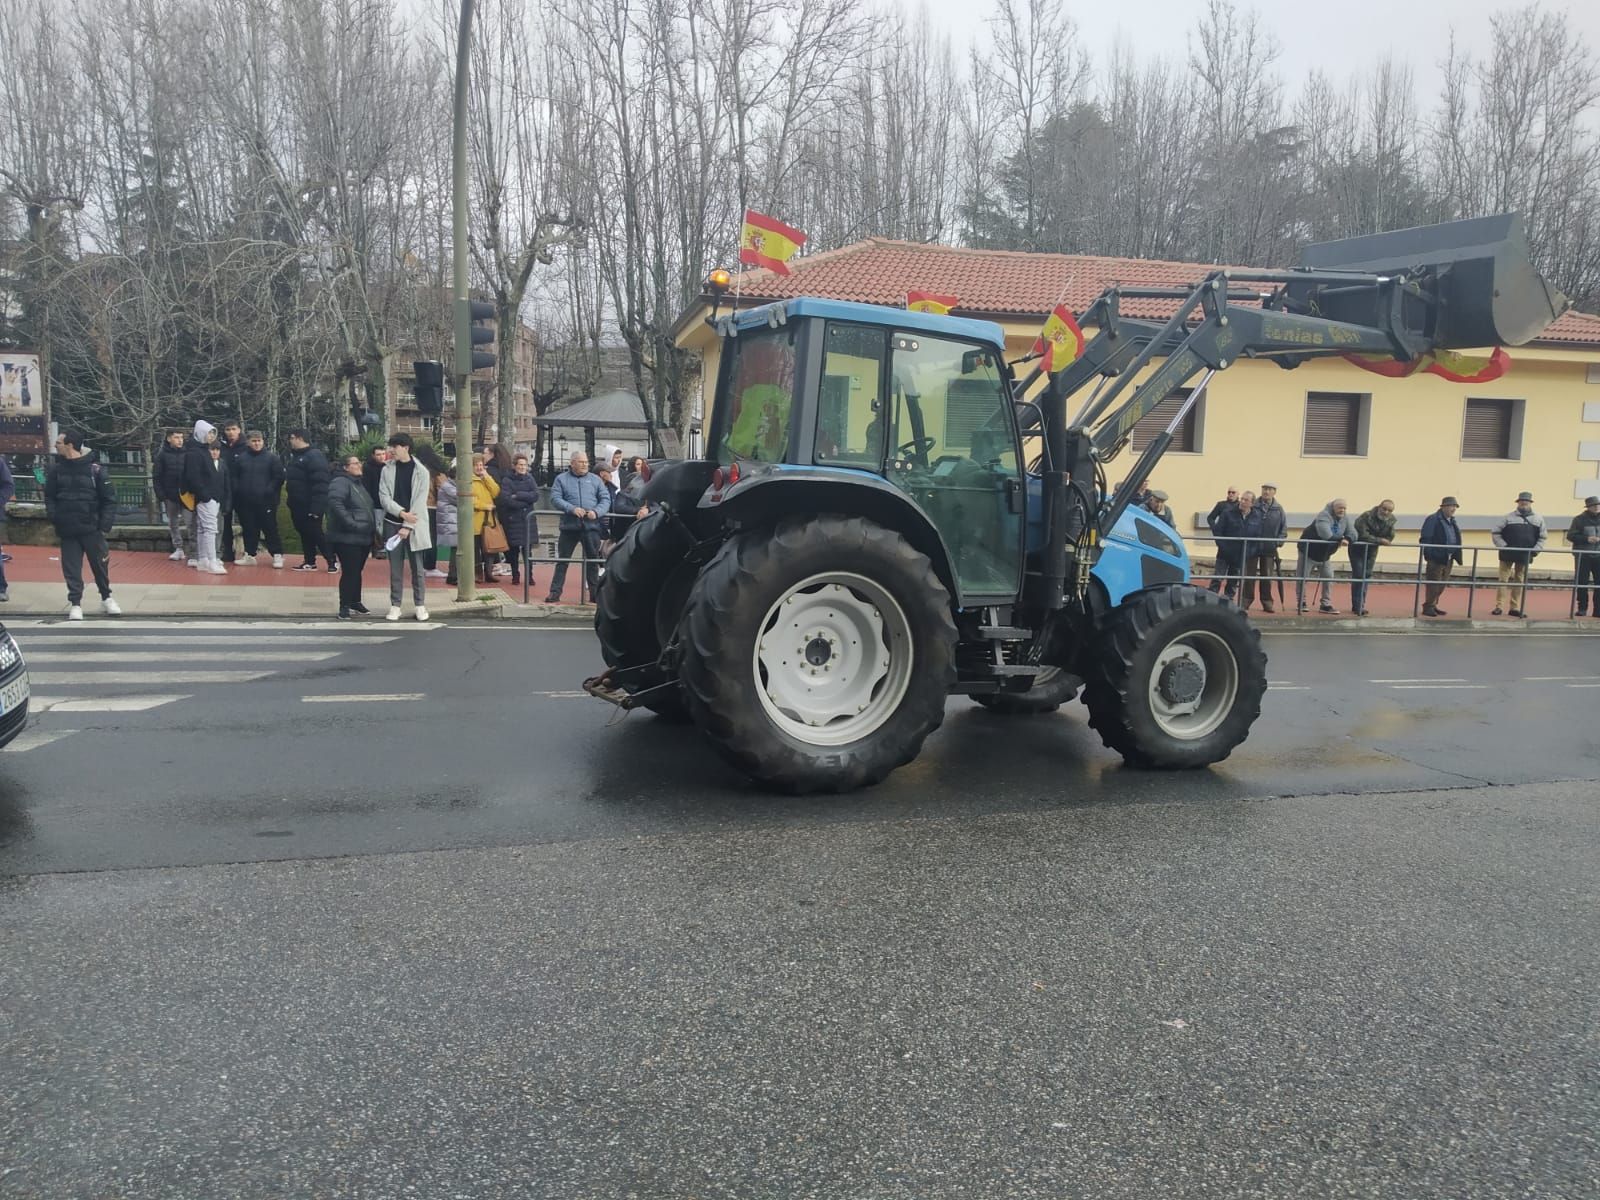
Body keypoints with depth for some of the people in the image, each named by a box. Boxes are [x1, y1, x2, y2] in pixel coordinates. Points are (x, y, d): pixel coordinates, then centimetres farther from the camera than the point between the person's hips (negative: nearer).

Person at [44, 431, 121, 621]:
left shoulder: (94, 469, -5)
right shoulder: (57, 470, 4)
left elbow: (109, 500, -3)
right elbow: (49, 497, 12)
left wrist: (104, 526, -9)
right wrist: (53, 517, -4)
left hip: (92, 528, -2)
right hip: (67, 530, 2)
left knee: (100, 564, 5)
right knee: (71, 568, 3)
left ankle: (106, 598, 24)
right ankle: (75, 603, 11)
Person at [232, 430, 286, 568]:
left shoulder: (272, 458, -1)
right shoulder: (241, 458, 10)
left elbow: (278, 477, -4)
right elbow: (235, 477, 14)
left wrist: (269, 492, -11)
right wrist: (238, 492, 2)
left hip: (265, 501, -4)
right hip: (245, 502, 4)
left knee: (270, 528, -3)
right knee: (249, 530, 10)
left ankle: (277, 555, 2)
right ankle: (249, 555, 19)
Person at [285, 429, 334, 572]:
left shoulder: (314, 456, -15)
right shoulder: (296, 455, 17)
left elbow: (320, 484, -22)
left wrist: (316, 507, -26)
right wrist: (287, 482, 8)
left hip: (310, 505, -10)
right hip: (298, 504, 10)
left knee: (315, 534, -7)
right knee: (304, 533, 12)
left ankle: (332, 561, 1)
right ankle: (310, 562, 18)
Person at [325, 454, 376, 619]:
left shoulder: (359, 482, 18)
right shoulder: (340, 482, -12)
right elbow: (335, 504, -27)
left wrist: (373, 527, 20)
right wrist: (351, 524, -28)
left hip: (364, 537, 9)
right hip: (348, 538, -9)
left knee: (357, 571, 17)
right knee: (349, 572, -7)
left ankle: (355, 601, 28)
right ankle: (344, 606, 0)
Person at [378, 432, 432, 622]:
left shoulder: (421, 471, -3)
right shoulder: (387, 469, 4)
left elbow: (420, 502, -8)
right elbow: (383, 496, -2)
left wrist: (407, 526, -13)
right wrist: (402, 512, -17)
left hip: (414, 526, -2)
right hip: (392, 524, 2)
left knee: (417, 568, 2)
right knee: (395, 568, 5)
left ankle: (420, 605, 11)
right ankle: (395, 605, 12)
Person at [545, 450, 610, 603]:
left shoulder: (595, 479, 10)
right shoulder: (561, 479, 5)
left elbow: (606, 499, 5)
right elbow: (555, 498, -6)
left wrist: (596, 512, -13)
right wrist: (572, 509, -19)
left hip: (591, 526, 1)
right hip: (569, 526, -1)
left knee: (593, 560, 6)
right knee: (562, 560, 4)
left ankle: (595, 593, 14)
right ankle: (555, 593, 9)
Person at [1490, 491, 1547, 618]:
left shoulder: (1538, 519, 7)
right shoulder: (1508, 517, -1)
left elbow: (1542, 537, 11)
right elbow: (1495, 532, -1)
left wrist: (1536, 550, -2)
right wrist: (1503, 546, -10)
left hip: (1525, 556, 3)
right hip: (1508, 554, -3)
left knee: (1520, 581, 8)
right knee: (1504, 579, -2)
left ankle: (1515, 608, 13)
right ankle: (1499, 606, 0)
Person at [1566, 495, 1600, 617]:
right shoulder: (1580, 519, 1)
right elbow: (1570, 535, -3)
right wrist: (1586, 539, -17)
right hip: (1582, 555, -2)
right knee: (1581, 582, -1)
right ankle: (1582, 607, 8)